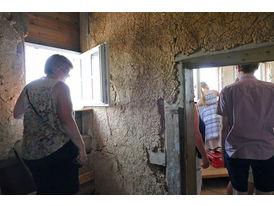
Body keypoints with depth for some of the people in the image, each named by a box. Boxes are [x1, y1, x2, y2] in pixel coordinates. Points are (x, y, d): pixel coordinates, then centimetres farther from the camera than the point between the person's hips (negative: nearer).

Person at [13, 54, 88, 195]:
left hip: (31, 153, 6)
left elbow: (17, 114, 14)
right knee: (65, 192, 9)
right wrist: (81, 148, -17)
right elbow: (66, 120, -20)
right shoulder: (60, 86, -10)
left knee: (44, 192, 22)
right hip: (59, 150, -6)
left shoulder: (28, 87, 8)